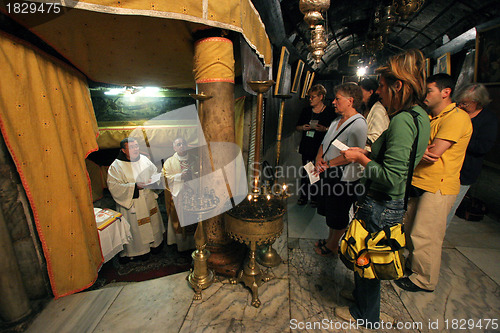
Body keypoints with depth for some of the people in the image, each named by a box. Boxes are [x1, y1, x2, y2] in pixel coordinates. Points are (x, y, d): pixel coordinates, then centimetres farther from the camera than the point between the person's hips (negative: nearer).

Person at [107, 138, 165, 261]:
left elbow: (154, 172, 12)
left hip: (149, 200, 5)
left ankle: (155, 243, 40)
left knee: (153, 222, 19)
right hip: (132, 203, -5)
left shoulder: (144, 159, 0)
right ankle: (140, 251, 29)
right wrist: (134, 186, -27)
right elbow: (114, 186, -19)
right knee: (136, 227, 8)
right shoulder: (116, 166, -14)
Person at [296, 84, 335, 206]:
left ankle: (315, 197, 16)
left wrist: (324, 129, -18)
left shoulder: (329, 111, 0)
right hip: (307, 147, 4)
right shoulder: (306, 111, 13)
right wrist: (303, 127, -3)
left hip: (321, 148, -3)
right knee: (305, 172, 7)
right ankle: (303, 196, 18)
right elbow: (297, 127, 19)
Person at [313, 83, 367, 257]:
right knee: (330, 211, 21)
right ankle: (329, 240, 40)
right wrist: (319, 160, -4)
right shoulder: (337, 121, 12)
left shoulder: (358, 124, -17)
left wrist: (328, 163, -18)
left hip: (344, 177, -8)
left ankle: (332, 246, 29)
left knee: (338, 216, 9)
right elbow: (324, 143, 14)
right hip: (330, 174, 9)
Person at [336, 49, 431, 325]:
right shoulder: (418, 116, 8)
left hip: (381, 206, -9)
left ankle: (365, 315, 38)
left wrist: (361, 158, -17)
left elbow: (392, 178, -28)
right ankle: (362, 295, 51)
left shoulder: (402, 121, -24)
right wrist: (366, 153, 9)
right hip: (393, 203, 9)